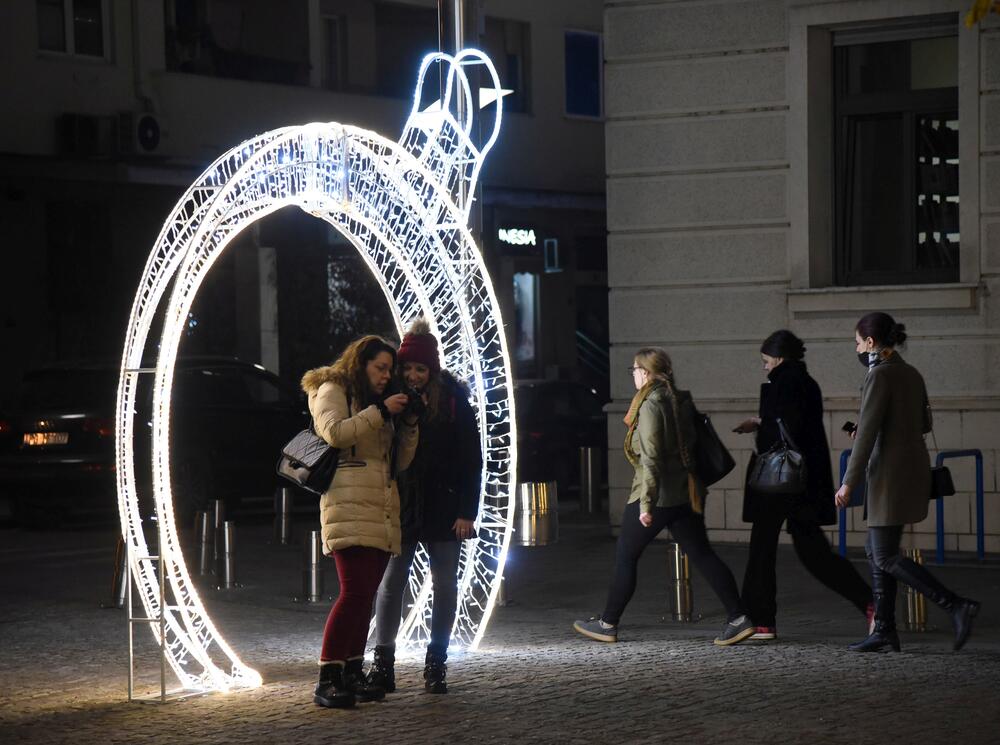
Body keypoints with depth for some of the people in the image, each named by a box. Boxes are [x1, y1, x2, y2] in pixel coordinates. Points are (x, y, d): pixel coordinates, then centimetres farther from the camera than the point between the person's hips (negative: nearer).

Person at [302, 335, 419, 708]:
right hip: (350, 507, -8)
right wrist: (380, 412, -12)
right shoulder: (332, 391, 6)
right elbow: (335, 432, -15)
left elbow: (400, 462, 23)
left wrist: (409, 425, 8)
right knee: (355, 591, -18)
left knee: (366, 594, 5)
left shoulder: (378, 404, 27)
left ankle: (352, 673, 8)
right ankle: (327, 680, -18)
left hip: (382, 512, 8)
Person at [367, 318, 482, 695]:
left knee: (444, 583, 3)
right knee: (391, 582, 0)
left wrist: (467, 512, -9)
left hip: (443, 506, -1)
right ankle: (383, 663, 5)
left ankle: (436, 664, 12)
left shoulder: (452, 398, -4)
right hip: (400, 507, 1)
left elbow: (471, 458, -4)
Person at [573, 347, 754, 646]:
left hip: (657, 495, -8)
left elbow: (651, 458, -20)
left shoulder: (650, 406, -15)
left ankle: (607, 624, 15)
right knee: (701, 554, 6)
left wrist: (646, 503, -21)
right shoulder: (682, 401, 8)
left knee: (625, 556, 6)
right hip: (685, 494, 8)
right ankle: (738, 618, -3)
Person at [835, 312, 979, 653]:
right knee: (876, 550, 14)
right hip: (914, 468, 9)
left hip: (891, 473, -9)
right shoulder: (911, 374, 12)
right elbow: (924, 423, 22)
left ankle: (956, 606, -15)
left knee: (886, 558, -6)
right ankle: (884, 630, 12)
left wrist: (849, 482, -15)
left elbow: (868, 431, -18)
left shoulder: (880, 375, -14)